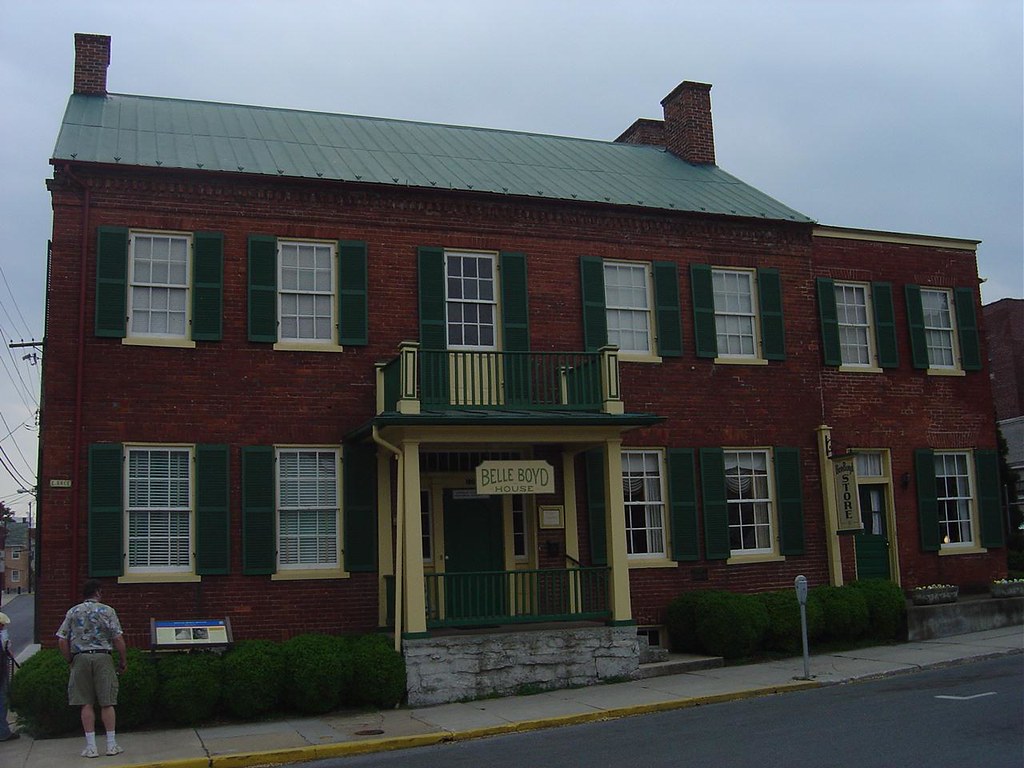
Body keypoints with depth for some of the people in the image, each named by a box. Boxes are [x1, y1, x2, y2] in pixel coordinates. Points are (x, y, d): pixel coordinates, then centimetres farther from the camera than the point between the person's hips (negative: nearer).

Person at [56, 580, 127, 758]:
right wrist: (124, 662, 4)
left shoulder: (73, 612, 7)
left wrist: (71, 660, 15)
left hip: (80, 658, 2)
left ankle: (91, 746, 6)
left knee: (86, 704, 5)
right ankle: (111, 745, 7)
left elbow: (62, 640, 4)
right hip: (103, 657, -2)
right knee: (107, 703, 4)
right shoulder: (107, 611, 0)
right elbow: (118, 639, -6)